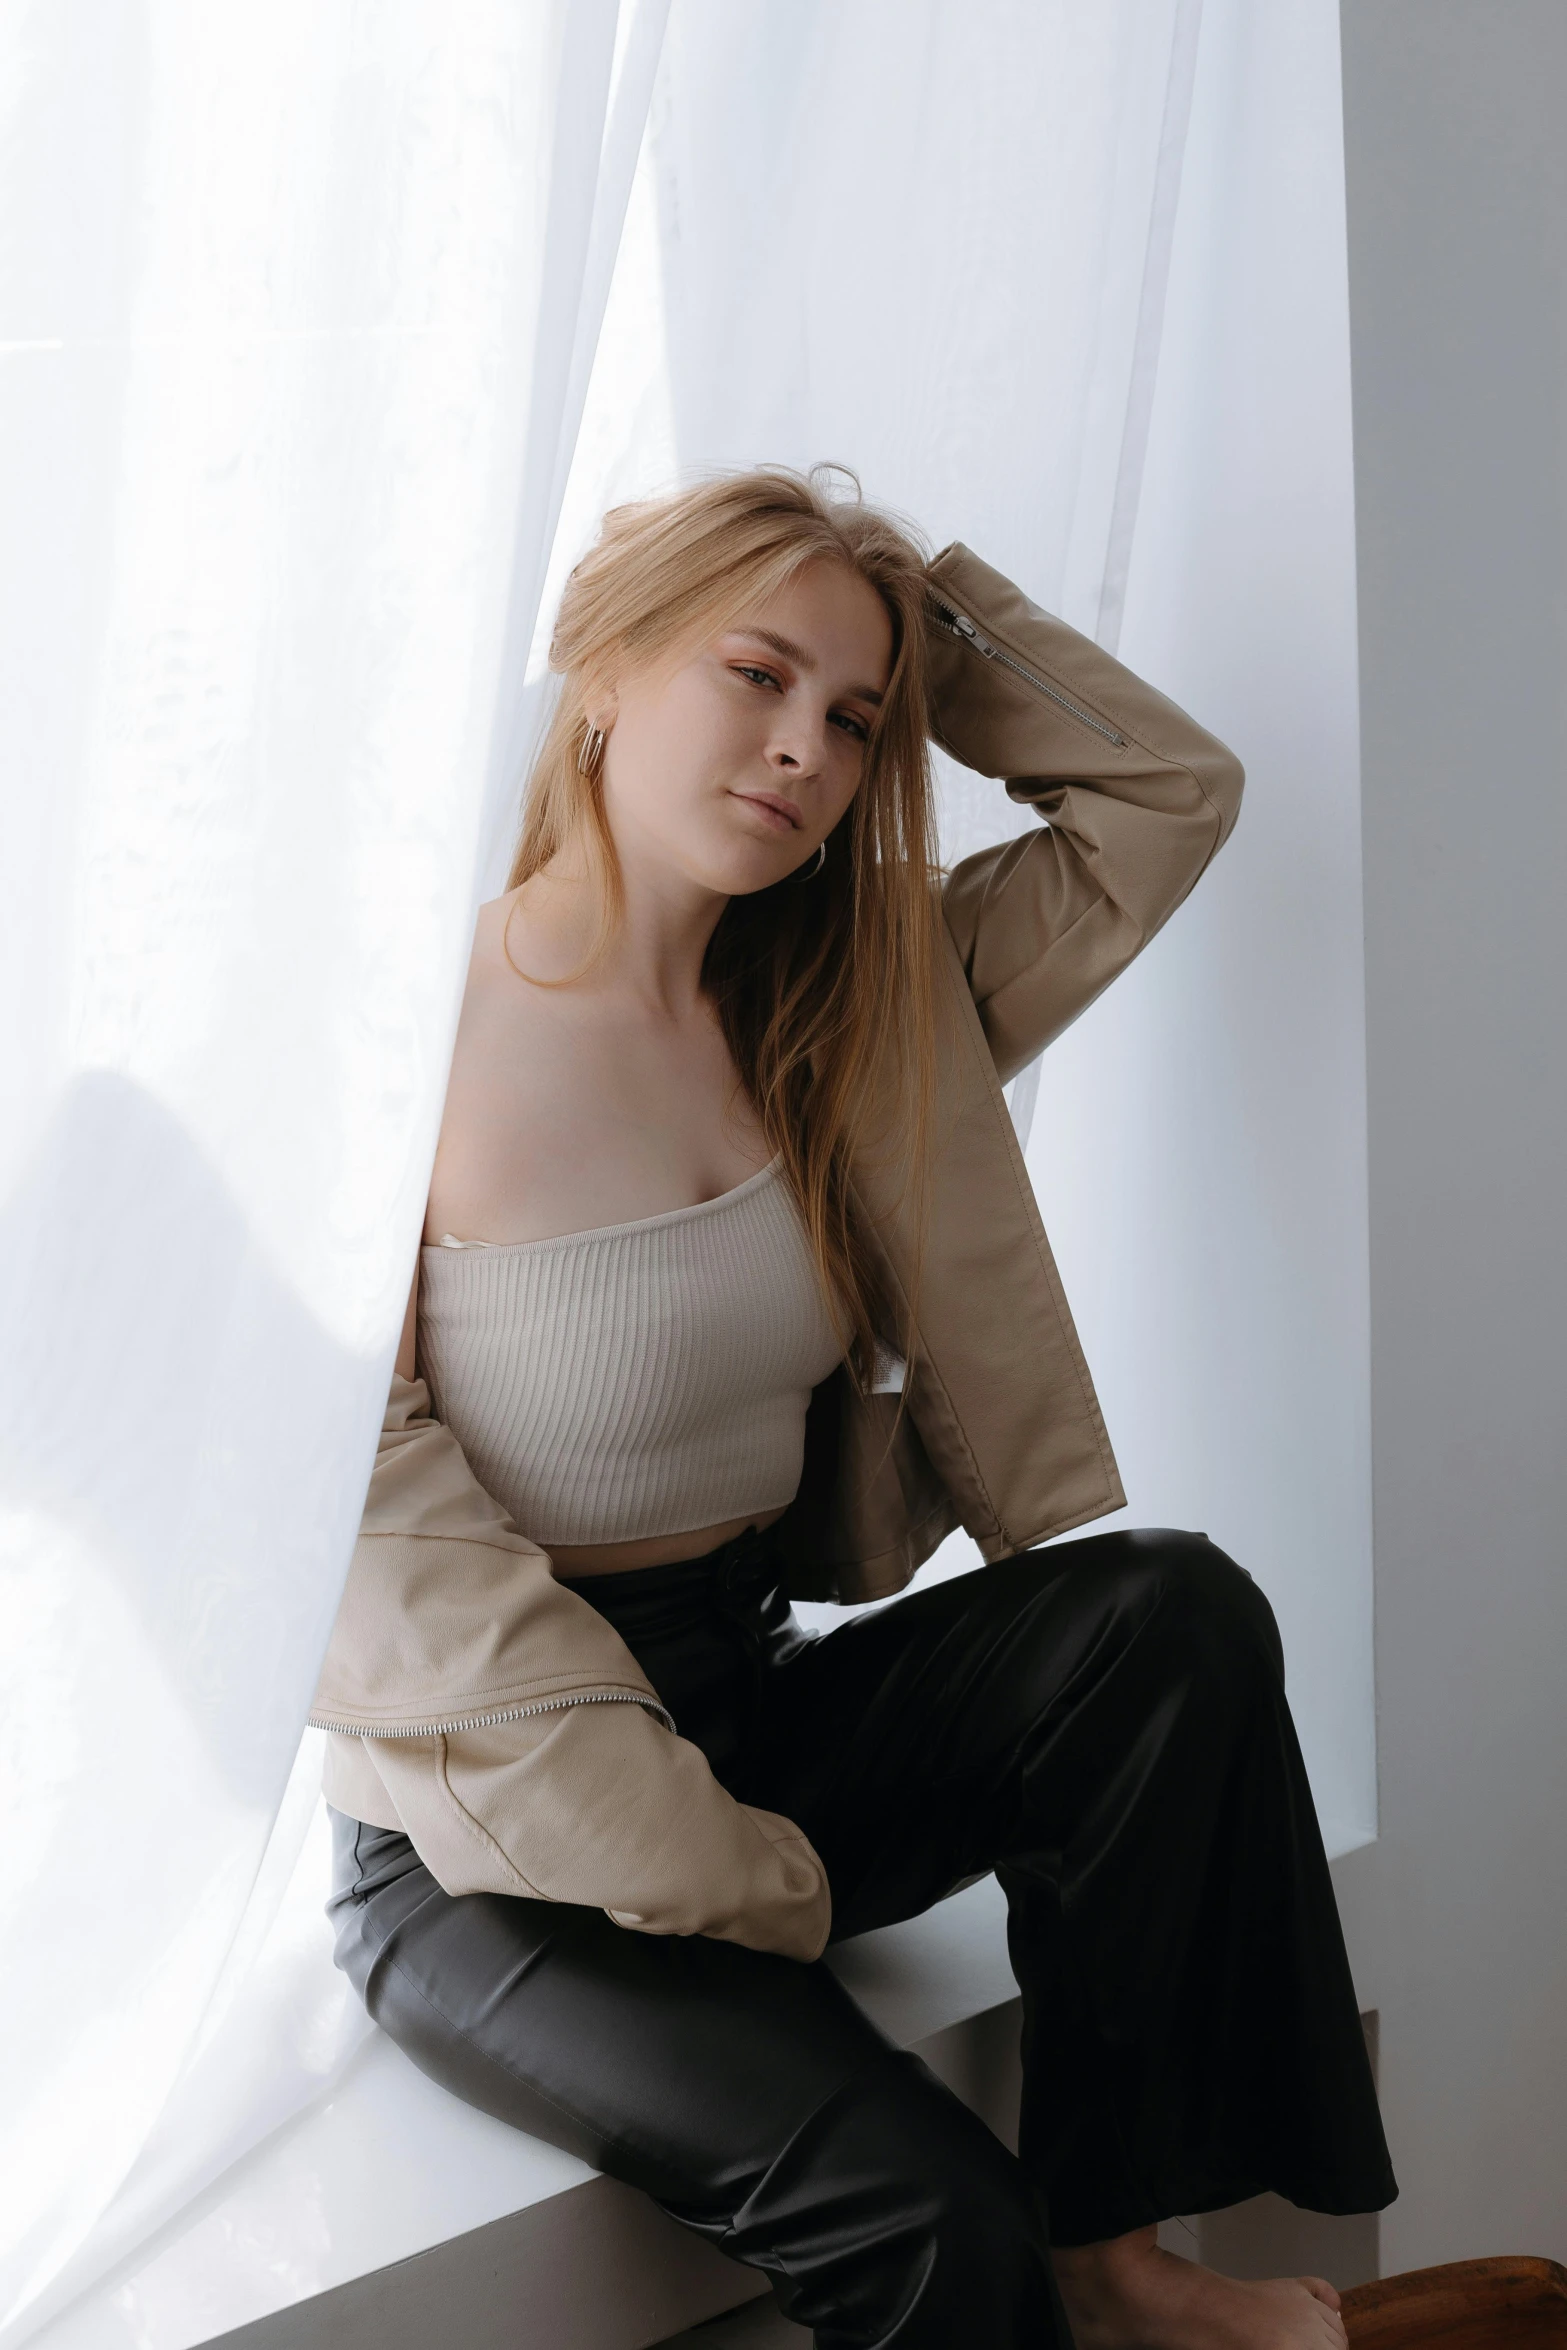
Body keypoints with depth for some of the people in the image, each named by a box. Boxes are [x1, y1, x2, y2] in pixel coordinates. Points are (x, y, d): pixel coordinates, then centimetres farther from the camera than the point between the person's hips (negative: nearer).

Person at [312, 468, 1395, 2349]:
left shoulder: (841, 1019, 4)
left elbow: (1169, 791, 6)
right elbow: (379, 1535, -15)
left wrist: (911, 581, -1)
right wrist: (713, 1876, -17)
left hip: (757, 1712, 6)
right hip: (490, 1849, -5)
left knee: (1177, 1611, -19)